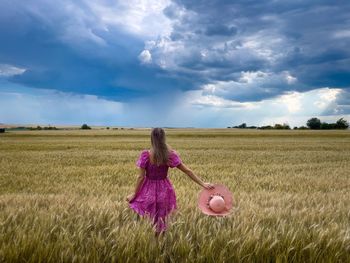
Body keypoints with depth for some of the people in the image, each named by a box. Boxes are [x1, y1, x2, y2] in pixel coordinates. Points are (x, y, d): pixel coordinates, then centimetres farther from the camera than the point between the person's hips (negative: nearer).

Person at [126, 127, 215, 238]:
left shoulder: (146, 155, -17)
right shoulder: (170, 155, -10)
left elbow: (141, 177, -13)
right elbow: (188, 171, -6)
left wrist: (134, 194, -1)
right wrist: (203, 184, 2)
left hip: (148, 191, -2)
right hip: (163, 191, 3)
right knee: (161, 220, 20)